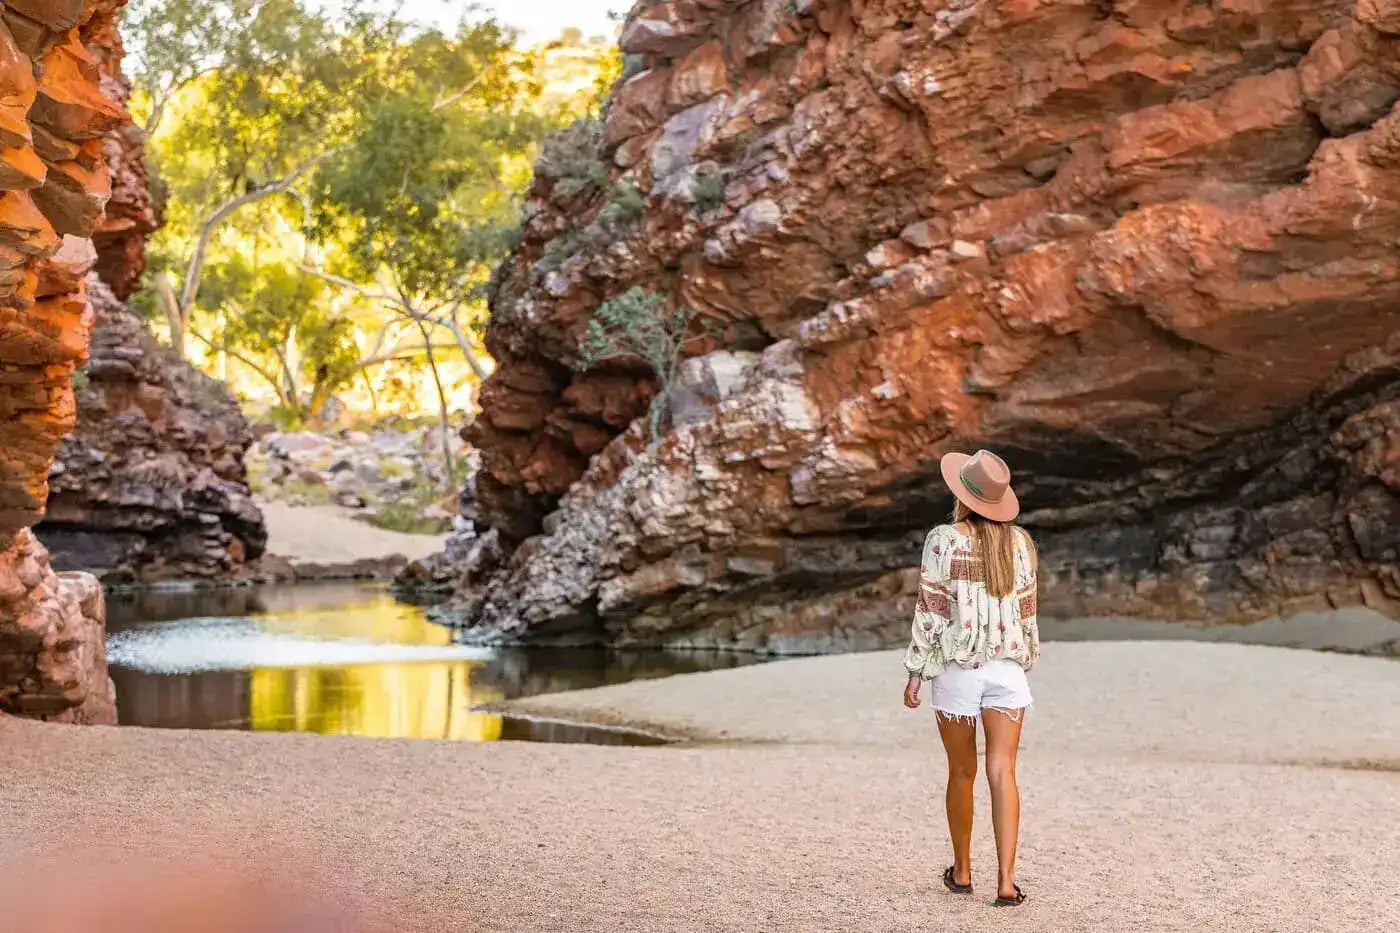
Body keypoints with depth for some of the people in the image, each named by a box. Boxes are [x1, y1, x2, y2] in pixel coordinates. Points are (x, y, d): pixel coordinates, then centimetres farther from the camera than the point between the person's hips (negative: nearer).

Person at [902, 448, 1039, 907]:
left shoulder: (943, 540, -9)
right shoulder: (1019, 540, 3)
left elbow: (930, 610, -9)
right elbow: (1026, 609, 8)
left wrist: (916, 672, -3)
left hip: (957, 668, -2)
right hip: (1007, 667, 2)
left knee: (962, 773, 14)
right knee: (1002, 773, -4)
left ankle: (962, 871, 27)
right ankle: (1006, 880, -13)